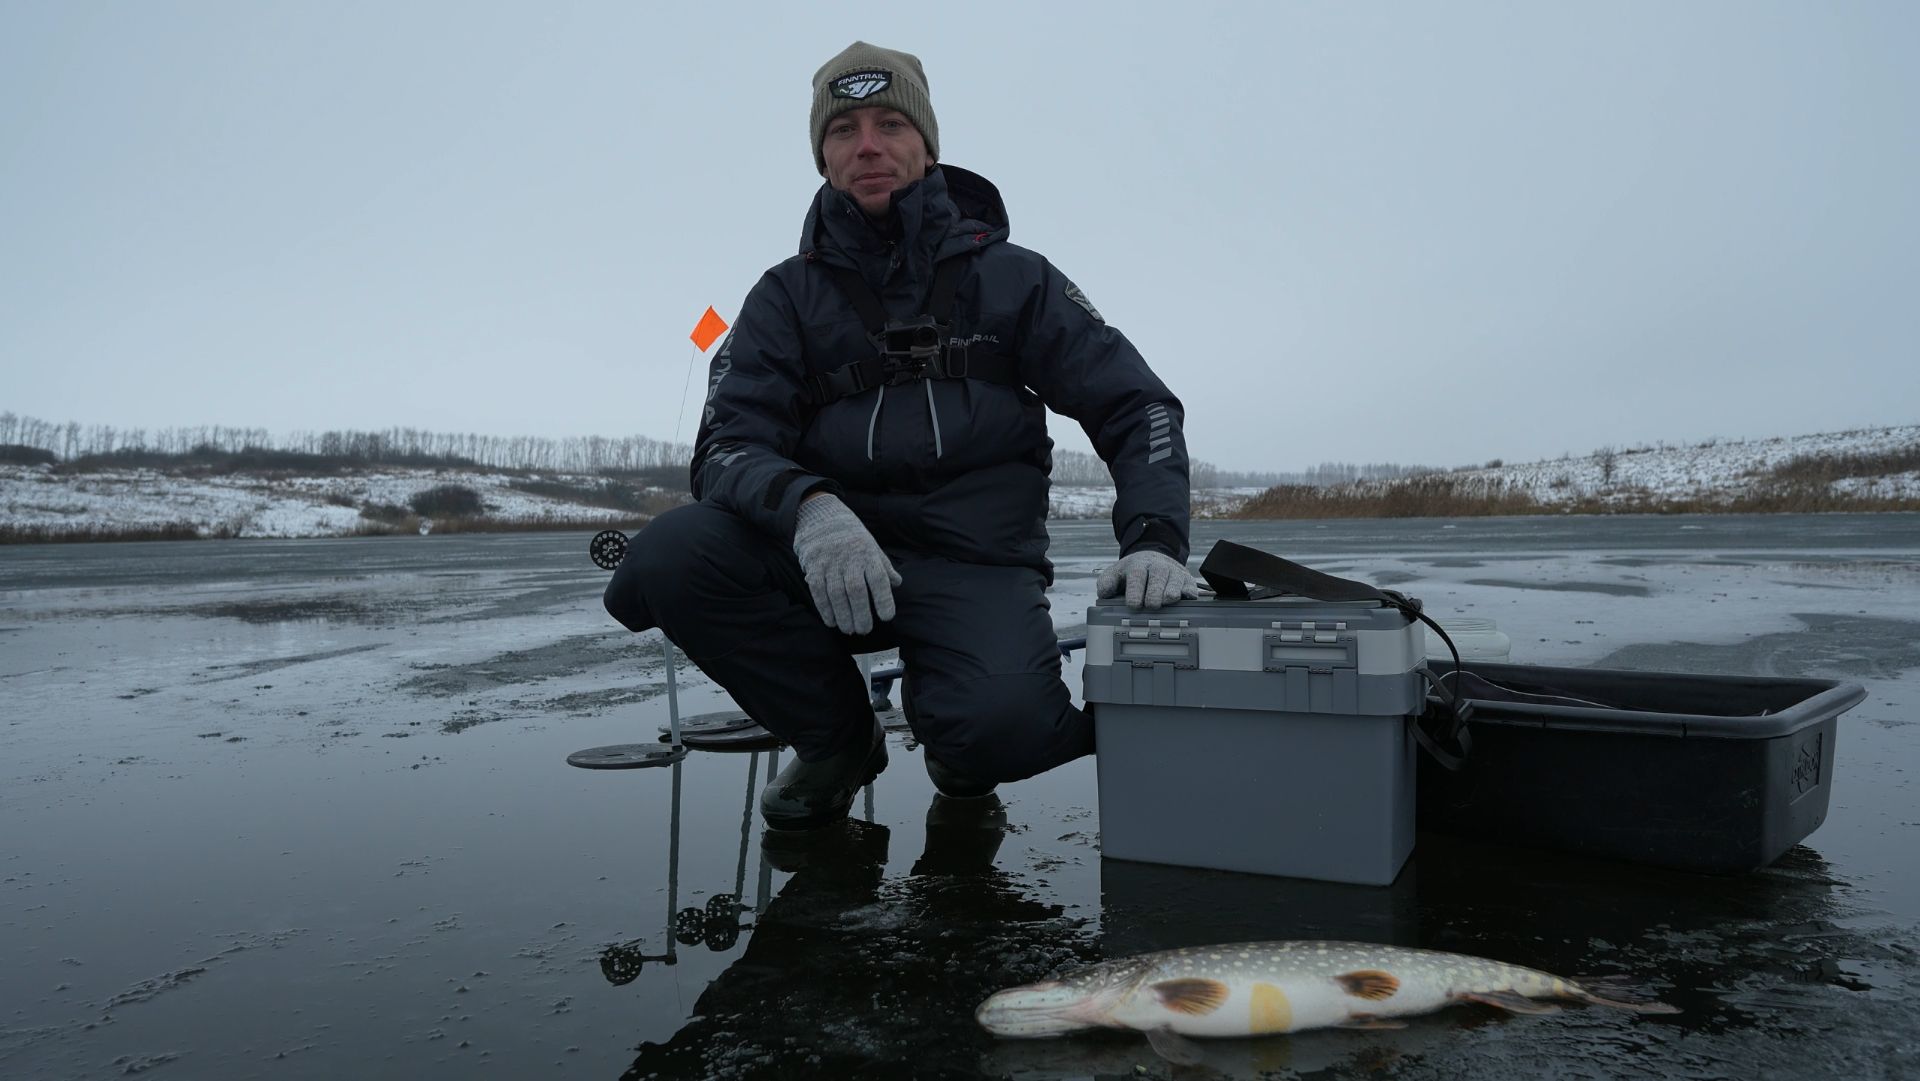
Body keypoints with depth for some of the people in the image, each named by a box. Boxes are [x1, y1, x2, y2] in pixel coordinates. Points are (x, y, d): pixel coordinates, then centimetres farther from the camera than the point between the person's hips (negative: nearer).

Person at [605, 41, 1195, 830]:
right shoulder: (786, 297, 7)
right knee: (667, 557, -26)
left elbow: (1137, 407, 2)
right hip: (828, 557, 2)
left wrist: (1155, 539, -17)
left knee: (1000, 725, -33)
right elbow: (725, 451, -5)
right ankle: (839, 737, 0)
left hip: (976, 565, -2)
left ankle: (956, 740, 9)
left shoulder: (1013, 278, 6)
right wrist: (807, 507, -29)